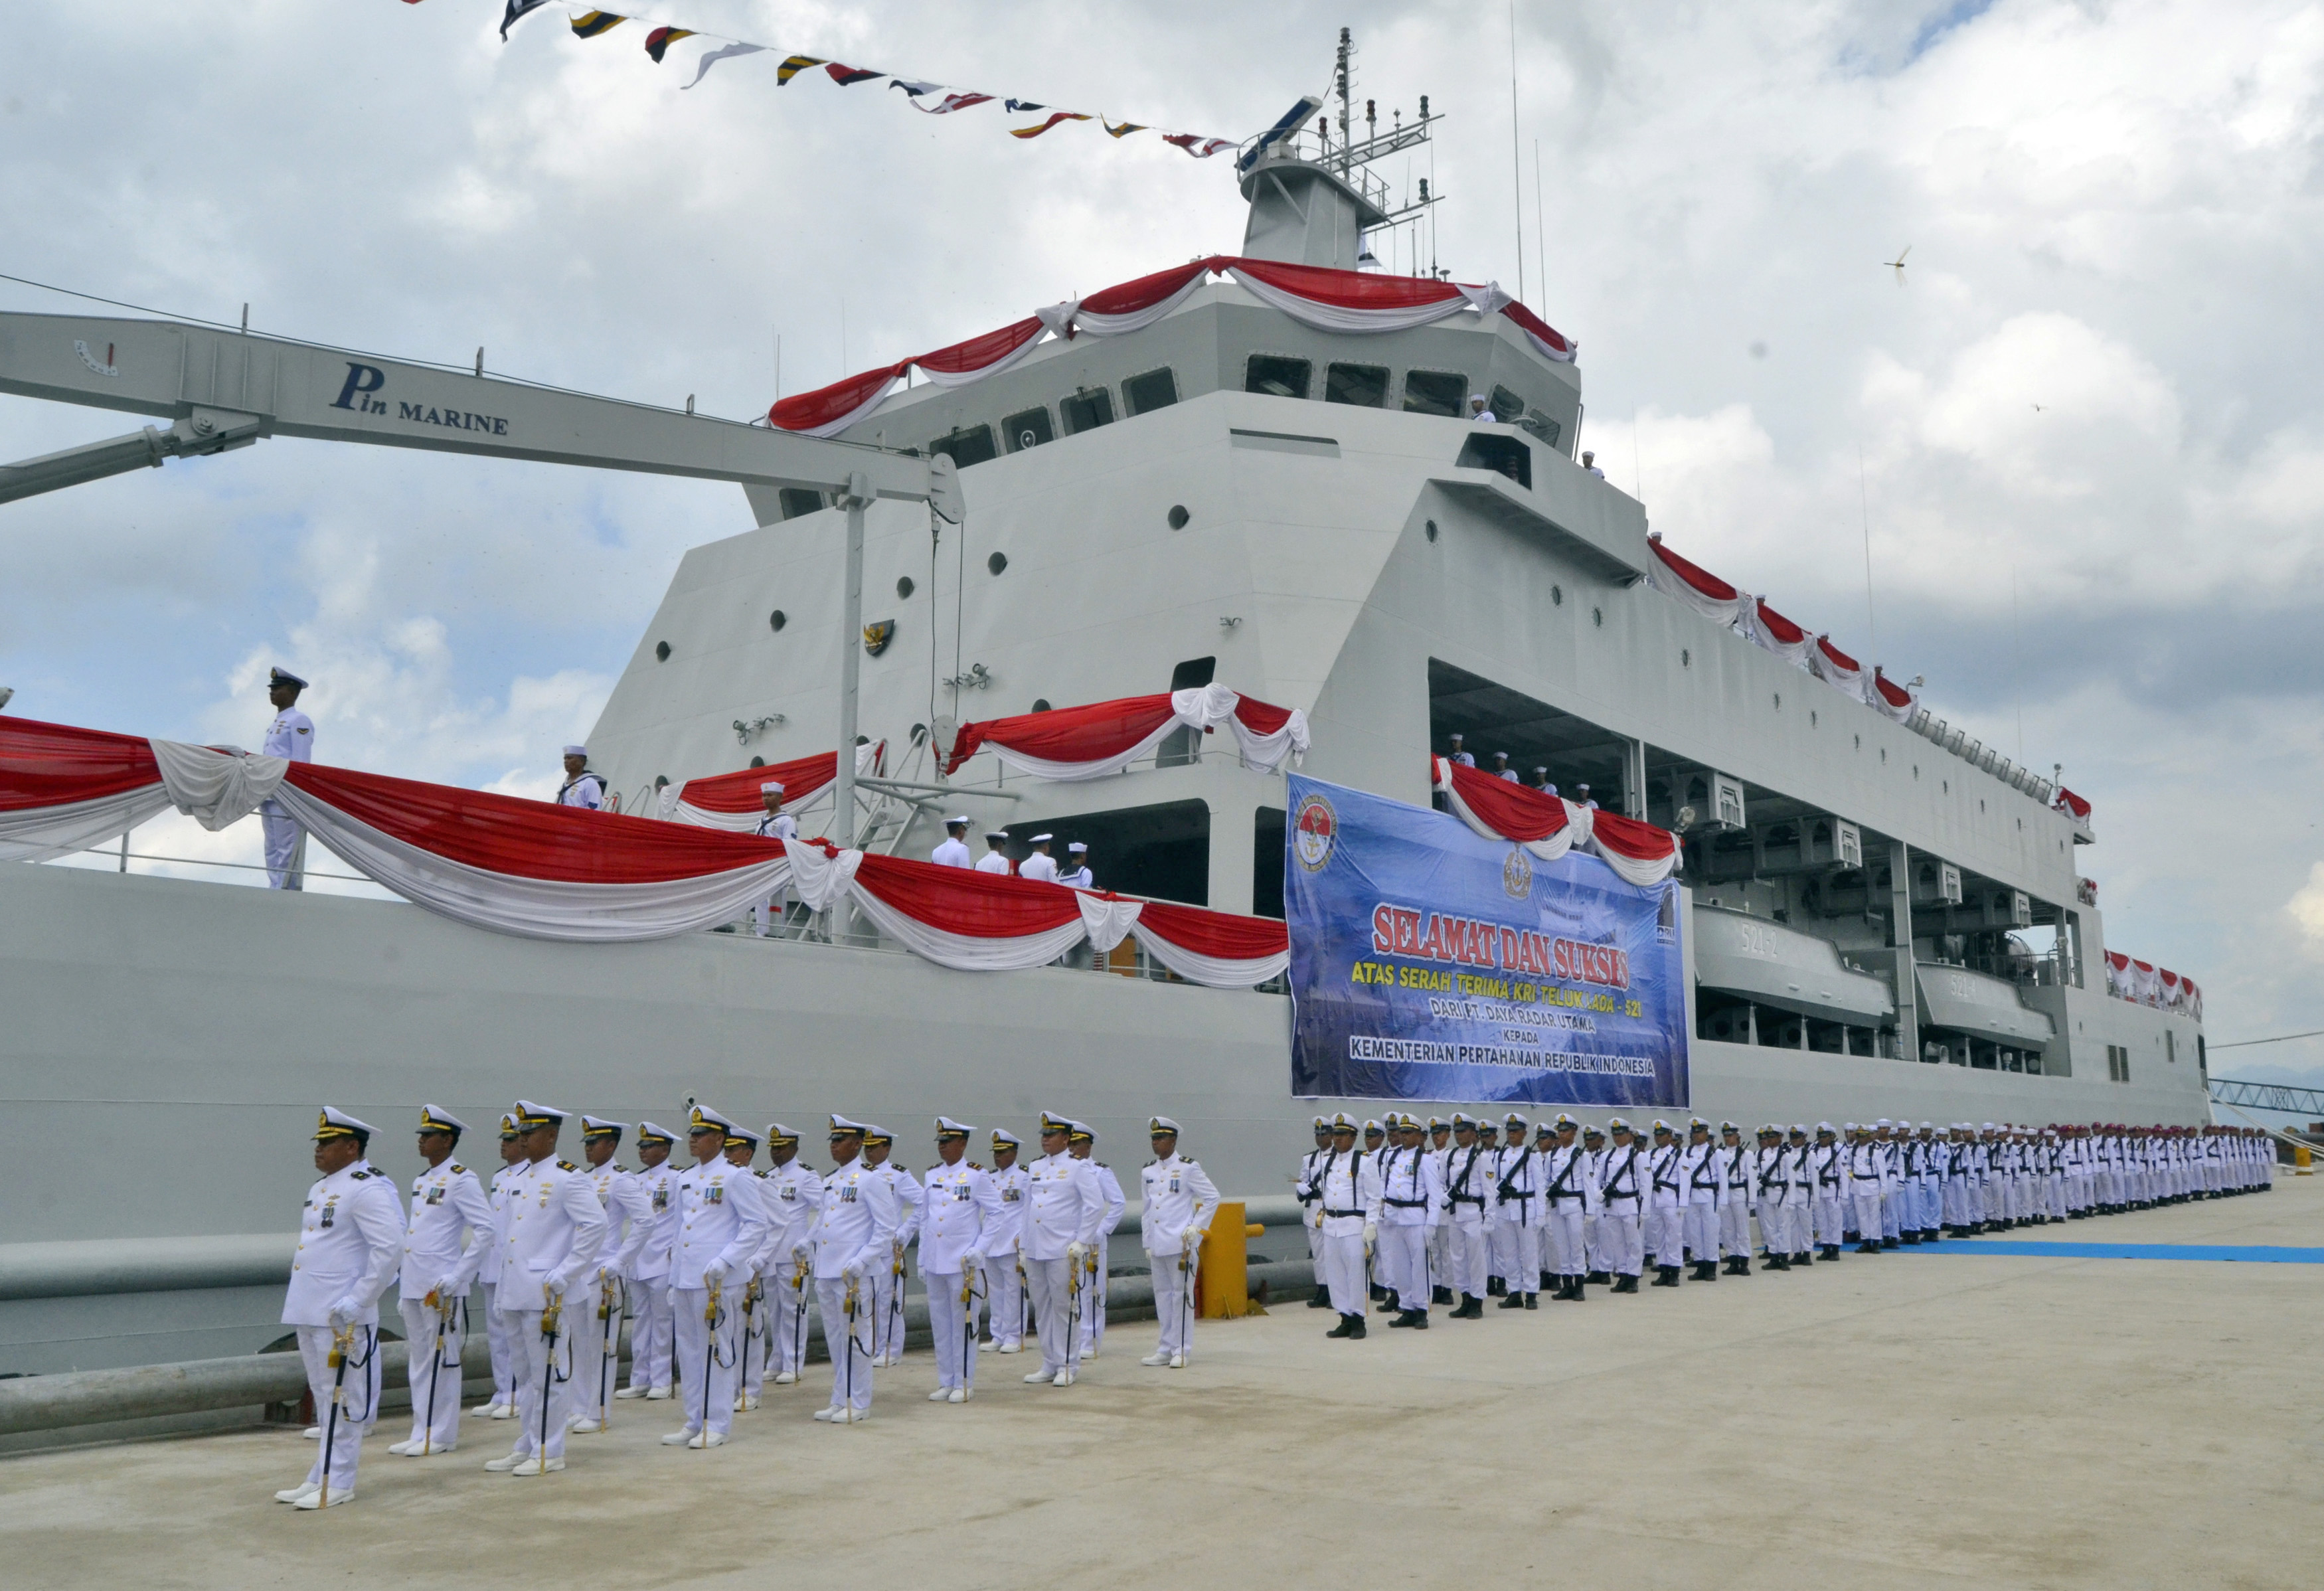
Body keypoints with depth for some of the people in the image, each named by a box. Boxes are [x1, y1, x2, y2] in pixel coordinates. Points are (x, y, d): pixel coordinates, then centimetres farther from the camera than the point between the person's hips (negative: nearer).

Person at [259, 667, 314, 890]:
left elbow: (301, 763, -11)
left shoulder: (299, 721, -3)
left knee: (287, 851, -11)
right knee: (273, 852, 6)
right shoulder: (275, 725, 23)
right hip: (269, 797, 10)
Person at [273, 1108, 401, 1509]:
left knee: (340, 1399, -1)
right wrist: (302, 1301, 18)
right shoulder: (321, 1187, 16)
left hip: (341, 1316, -10)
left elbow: (390, 1247, -22)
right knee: (323, 1398, 17)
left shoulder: (368, 1189, -15)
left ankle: (338, 1483, 7)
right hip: (309, 1311, 10)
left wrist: (358, 1300, -22)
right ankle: (321, 1477, 26)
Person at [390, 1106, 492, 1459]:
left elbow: (486, 1230, -17)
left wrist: (457, 1276, -19)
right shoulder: (420, 1181, 15)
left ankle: (442, 1436, 7)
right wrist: (403, 1281, 17)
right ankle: (422, 1432, 21)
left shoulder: (461, 1180, -12)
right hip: (414, 1285, 9)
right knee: (419, 1360, 13)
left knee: (442, 1360, -1)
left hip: (442, 1287, -9)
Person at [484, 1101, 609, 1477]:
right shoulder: (515, 1177, 13)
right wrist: (504, 1285, 14)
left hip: (548, 1294, -8)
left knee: (549, 1374, 0)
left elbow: (596, 1224, -16)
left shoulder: (567, 1177, -10)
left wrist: (563, 1275, -16)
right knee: (524, 1375, 15)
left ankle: (549, 1452, 7)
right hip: (515, 1292, 8)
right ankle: (525, 1448, 24)